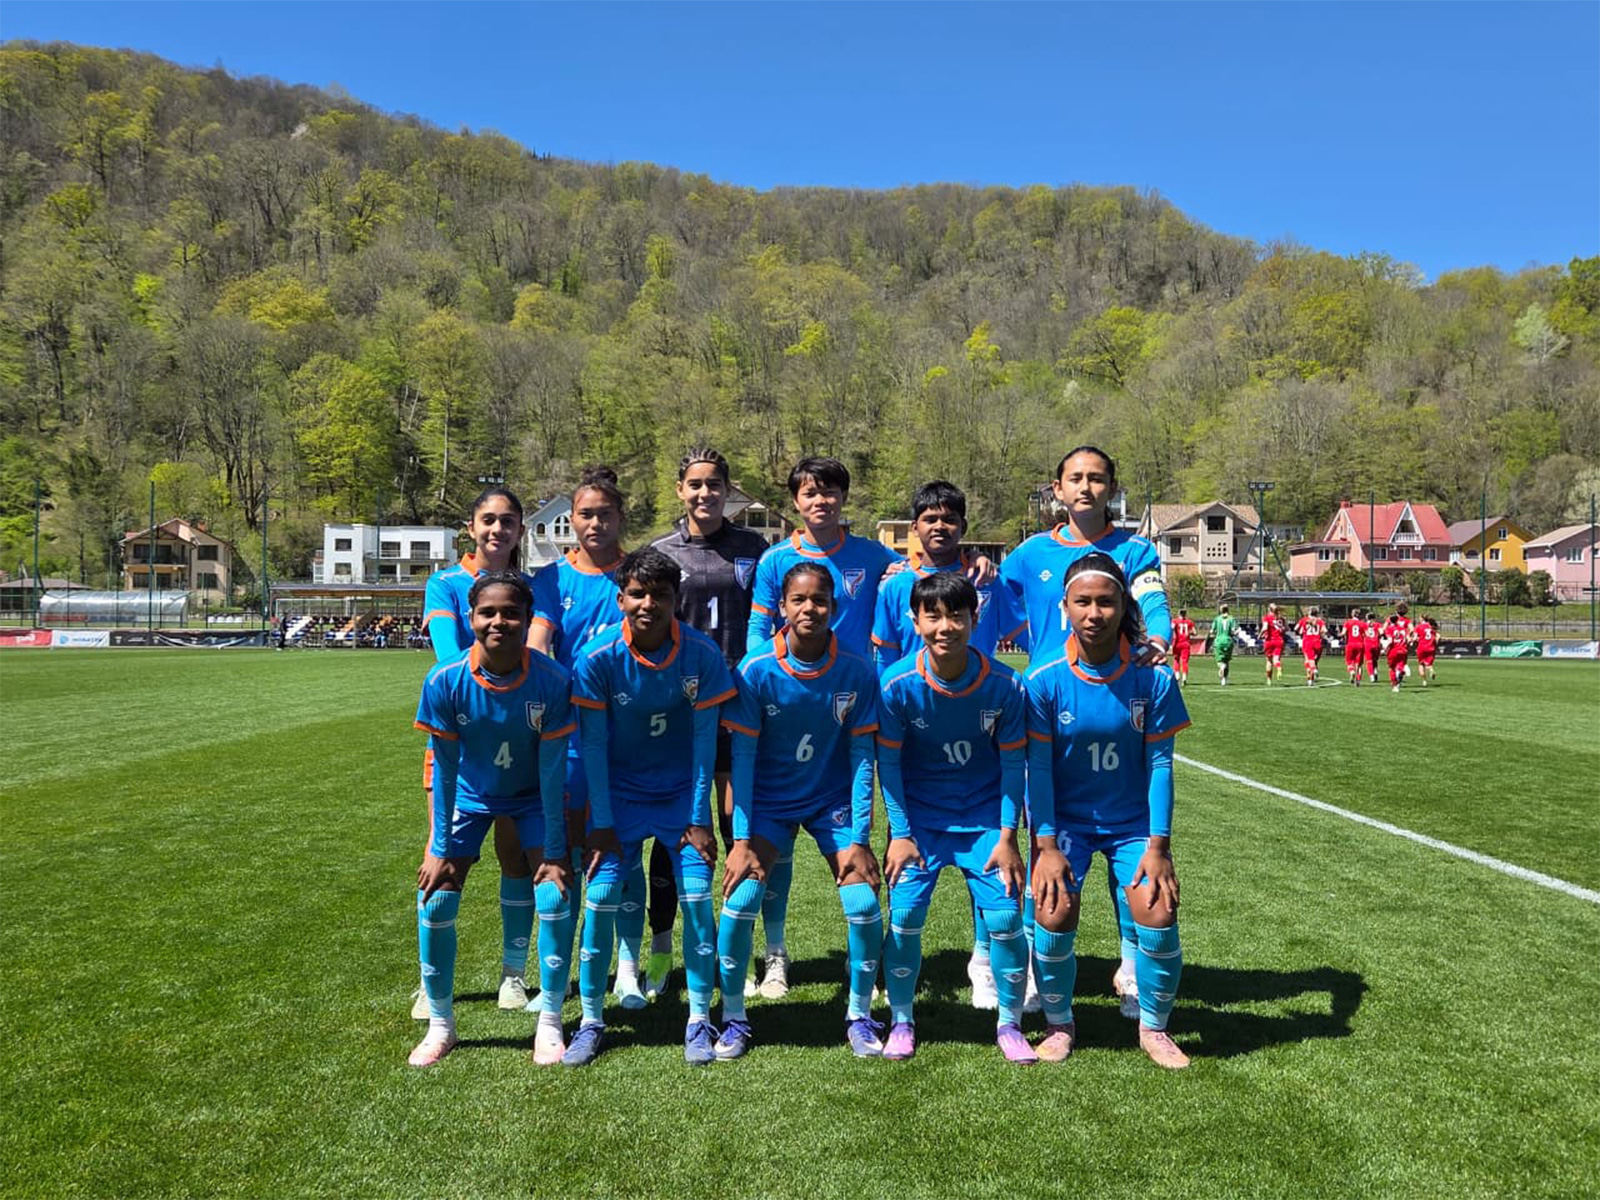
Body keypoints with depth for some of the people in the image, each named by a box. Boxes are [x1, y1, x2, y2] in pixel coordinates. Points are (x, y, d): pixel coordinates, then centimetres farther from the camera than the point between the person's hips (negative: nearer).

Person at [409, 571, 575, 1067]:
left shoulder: (552, 681, -28)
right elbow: (444, 768, -15)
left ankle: (550, 1022, 7)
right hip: (470, 796, 1)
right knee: (435, 900, -6)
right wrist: (440, 849, -11)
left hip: (533, 797, -1)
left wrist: (554, 851, -15)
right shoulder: (445, 681, -25)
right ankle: (440, 1024, 15)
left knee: (555, 894, -12)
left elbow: (552, 769, -20)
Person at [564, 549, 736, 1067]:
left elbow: (704, 738, -9)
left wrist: (699, 819, -8)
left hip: (682, 794, 0)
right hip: (619, 794, 0)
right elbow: (593, 743, -10)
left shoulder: (702, 654, -16)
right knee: (600, 897, -7)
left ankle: (699, 1021, 9)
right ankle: (591, 1021, 11)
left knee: (697, 897, -7)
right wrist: (601, 824, -10)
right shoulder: (597, 658, -17)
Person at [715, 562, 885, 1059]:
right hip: (769, 801, -1)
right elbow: (742, 755, -12)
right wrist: (741, 839, -15)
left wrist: (859, 838, -10)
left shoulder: (857, 672, -14)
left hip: (834, 801, 1)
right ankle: (733, 1019, 8)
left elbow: (862, 757, -8)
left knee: (865, 907, -12)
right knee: (740, 899, -16)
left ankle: (859, 1016, 14)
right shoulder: (756, 669, -16)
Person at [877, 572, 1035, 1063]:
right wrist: (900, 834, -9)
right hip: (919, 817, 0)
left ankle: (1009, 1025, 16)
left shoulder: (1004, 684, -16)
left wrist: (1007, 837, -7)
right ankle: (901, 1023, 16)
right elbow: (888, 762, -8)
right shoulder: (898, 684, -18)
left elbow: (1013, 763, -6)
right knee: (904, 915, -7)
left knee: (1005, 916, -6)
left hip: (985, 816, 0)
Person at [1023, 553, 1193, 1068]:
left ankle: (1154, 1027, 14)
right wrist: (1046, 845, -13)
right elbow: (1038, 768, -10)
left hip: (1133, 821, 1)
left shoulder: (1153, 678, -13)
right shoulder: (1044, 679, -15)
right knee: (1054, 916, -15)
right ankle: (1059, 1023, 13)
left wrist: (1157, 844, -10)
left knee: (1159, 914, -13)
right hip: (1066, 819, -1)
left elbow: (1159, 764, -8)